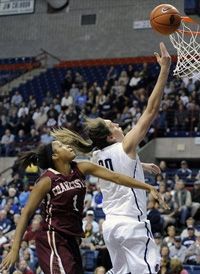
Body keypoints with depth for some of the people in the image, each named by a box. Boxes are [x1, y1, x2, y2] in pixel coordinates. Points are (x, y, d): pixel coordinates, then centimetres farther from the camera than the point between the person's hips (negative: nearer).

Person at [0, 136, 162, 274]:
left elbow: (115, 177, 4)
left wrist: (148, 187, 3)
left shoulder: (81, 169, 3)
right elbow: (26, 214, -11)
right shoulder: (47, 180, -13)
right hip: (52, 239, -7)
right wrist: (15, 249, -17)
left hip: (71, 239, 7)